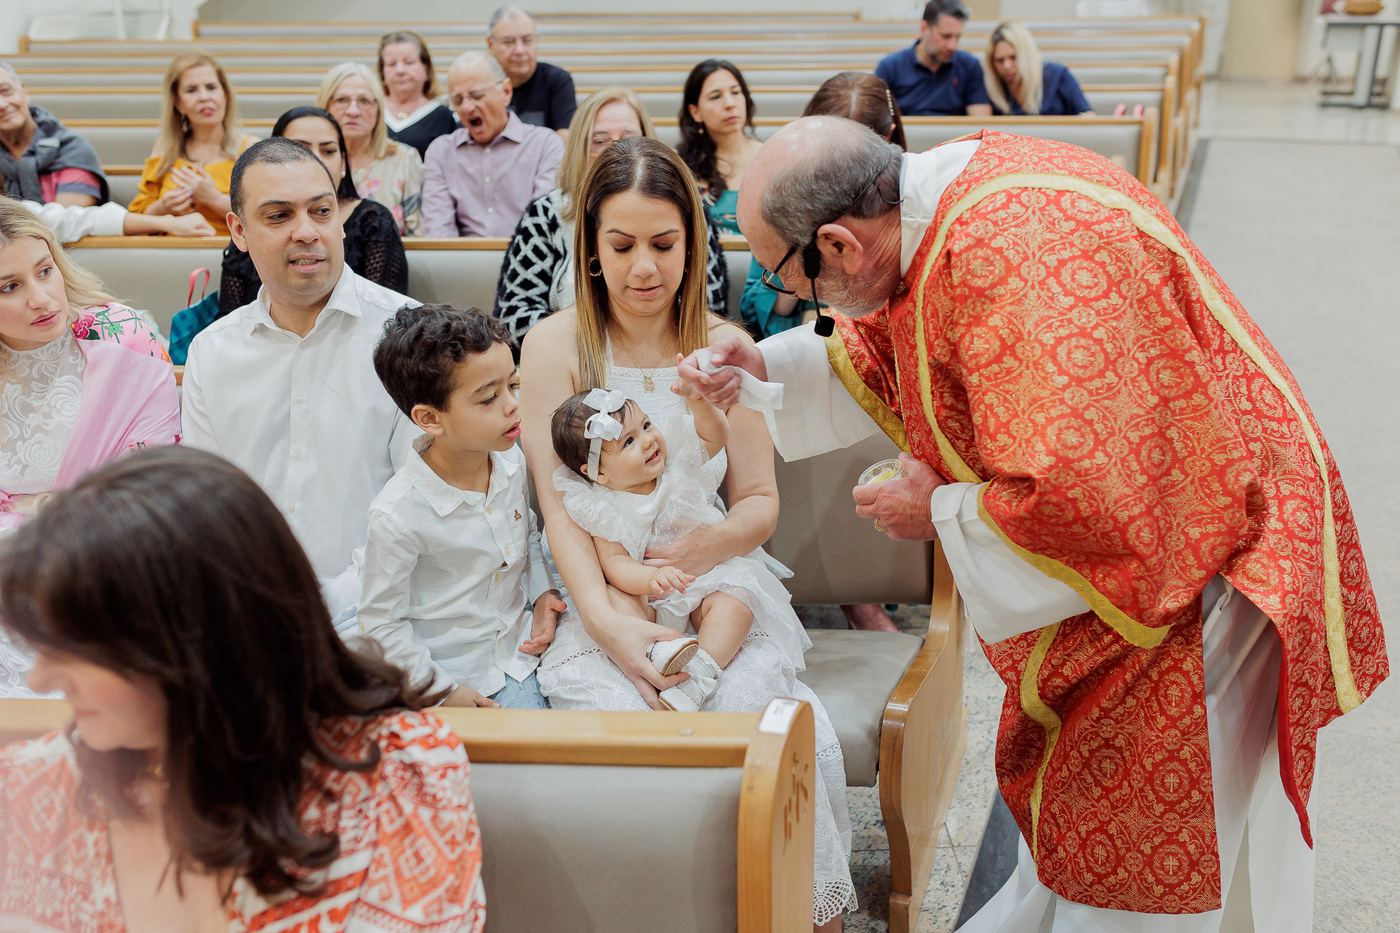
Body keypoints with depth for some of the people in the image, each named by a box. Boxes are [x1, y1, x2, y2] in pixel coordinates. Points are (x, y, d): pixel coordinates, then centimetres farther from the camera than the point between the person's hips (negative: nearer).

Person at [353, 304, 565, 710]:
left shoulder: (511, 461, -7)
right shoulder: (398, 516, -27)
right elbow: (380, 623, -16)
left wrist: (544, 593, 0)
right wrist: (442, 691, -12)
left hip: (518, 657, 5)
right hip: (447, 673, -5)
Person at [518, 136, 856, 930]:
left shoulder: (726, 347, 9)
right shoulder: (557, 343, 3)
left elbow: (762, 499, 9)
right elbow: (560, 506, -4)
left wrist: (716, 542, -15)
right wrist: (608, 622, -19)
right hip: (598, 604, -1)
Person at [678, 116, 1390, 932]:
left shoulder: (1015, 258, -34)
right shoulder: (953, 190, -3)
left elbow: (1084, 502, -37)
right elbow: (886, 352, 18)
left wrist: (942, 512, -20)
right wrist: (767, 367, 6)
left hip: (1199, 565, -9)